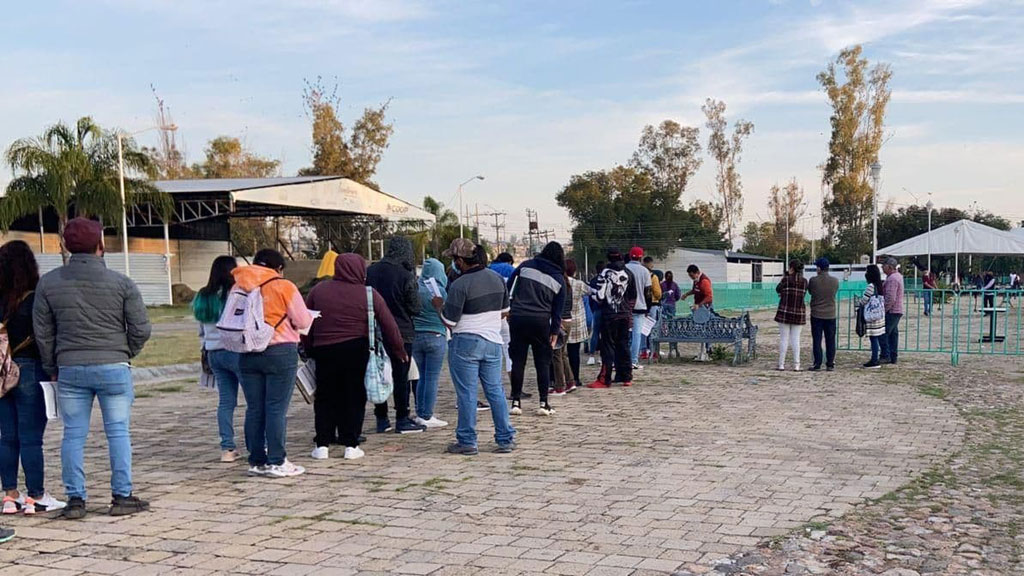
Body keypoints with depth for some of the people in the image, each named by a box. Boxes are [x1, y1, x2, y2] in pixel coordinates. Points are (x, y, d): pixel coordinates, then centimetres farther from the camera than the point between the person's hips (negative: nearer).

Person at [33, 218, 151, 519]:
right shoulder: (121, 283, -6)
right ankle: (122, 496, 8)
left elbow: (43, 332, 6)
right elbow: (141, 329, -4)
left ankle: (75, 499, 11)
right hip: (114, 369, -2)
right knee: (118, 432, 5)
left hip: (70, 370, 2)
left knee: (73, 434, 9)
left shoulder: (48, 283, 1)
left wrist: (51, 367, 17)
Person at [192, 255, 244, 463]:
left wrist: (205, 350, 27)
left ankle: (227, 448, 8)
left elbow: (202, 331, 19)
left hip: (214, 353, 7)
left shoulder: (202, 297, 12)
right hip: (236, 351, -7)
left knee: (225, 401, 9)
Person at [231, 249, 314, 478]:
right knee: (277, 409, -1)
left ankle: (256, 461, 15)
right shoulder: (284, 287, -6)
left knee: (254, 409, 9)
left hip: (248, 354, 4)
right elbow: (303, 322, -3)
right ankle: (276, 462, 0)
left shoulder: (238, 287, 6)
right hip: (280, 352, -4)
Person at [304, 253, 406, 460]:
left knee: (325, 398, 12)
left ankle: (322, 445, 10)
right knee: (354, 398, 8)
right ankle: (351, 445, 8)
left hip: (324, 352, 2)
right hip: (356, 352, -2)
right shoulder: (369, 294, -5)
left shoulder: (318, 290, 3)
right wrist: (399, 350, 9)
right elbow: (389, 325, -2)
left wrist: (308, 350, 16)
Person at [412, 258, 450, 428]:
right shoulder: (439, 289, -10)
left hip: (416, 336, 4)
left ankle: (420, 414, 17)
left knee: (422, 376, 15)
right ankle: (427, 416, 1)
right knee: (432, 378, 0)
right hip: (435, 336, -4)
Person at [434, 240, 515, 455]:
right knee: (496, 391, 11)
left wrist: (439, 306, 5)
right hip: (493, 341, 6)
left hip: (466, 343, -6)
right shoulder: (497, 279, 5)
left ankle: (467, 442, 7)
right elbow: (504, 311, 15)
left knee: (466, 394, 2)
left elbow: (449, 322, -12)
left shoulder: (460, 285, -15)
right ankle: (506, 439, 13)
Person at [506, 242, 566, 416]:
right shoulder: (559, 279, 5)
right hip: (540, 322, -1)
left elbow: (508, 287, 5)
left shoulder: (526, 266, 6)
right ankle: (543, 403, 6)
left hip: (517, 318, 1)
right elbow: (557, 309, 7)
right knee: (543, 363, 9)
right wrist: (554, 332, 12)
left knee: (518, 361, 8)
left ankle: (516, 401, 9)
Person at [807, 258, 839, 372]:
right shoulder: (835, 281, -5)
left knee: (817, 340, 3)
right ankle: (830, 364, 10)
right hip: (831, 315, 2)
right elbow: (835, 293, 9)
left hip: (816, 314, -2)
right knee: (830, 341, 8)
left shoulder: (813, 280, -12)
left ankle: (817, 364, 3)